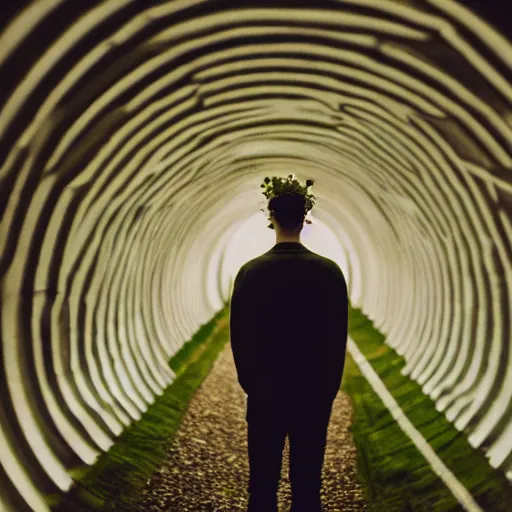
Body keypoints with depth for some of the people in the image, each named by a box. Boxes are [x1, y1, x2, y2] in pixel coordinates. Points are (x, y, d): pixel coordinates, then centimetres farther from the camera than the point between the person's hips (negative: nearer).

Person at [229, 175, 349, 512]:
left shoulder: (250, 272, -8)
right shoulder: (330, 271, -8)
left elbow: (239, 337, -2)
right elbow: (338, 338, -4)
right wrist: (329, 389, 9)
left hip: (264, 393, 0)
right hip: (314, 394, 0)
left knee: (263, 483, 9)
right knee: (307, 484, 8)